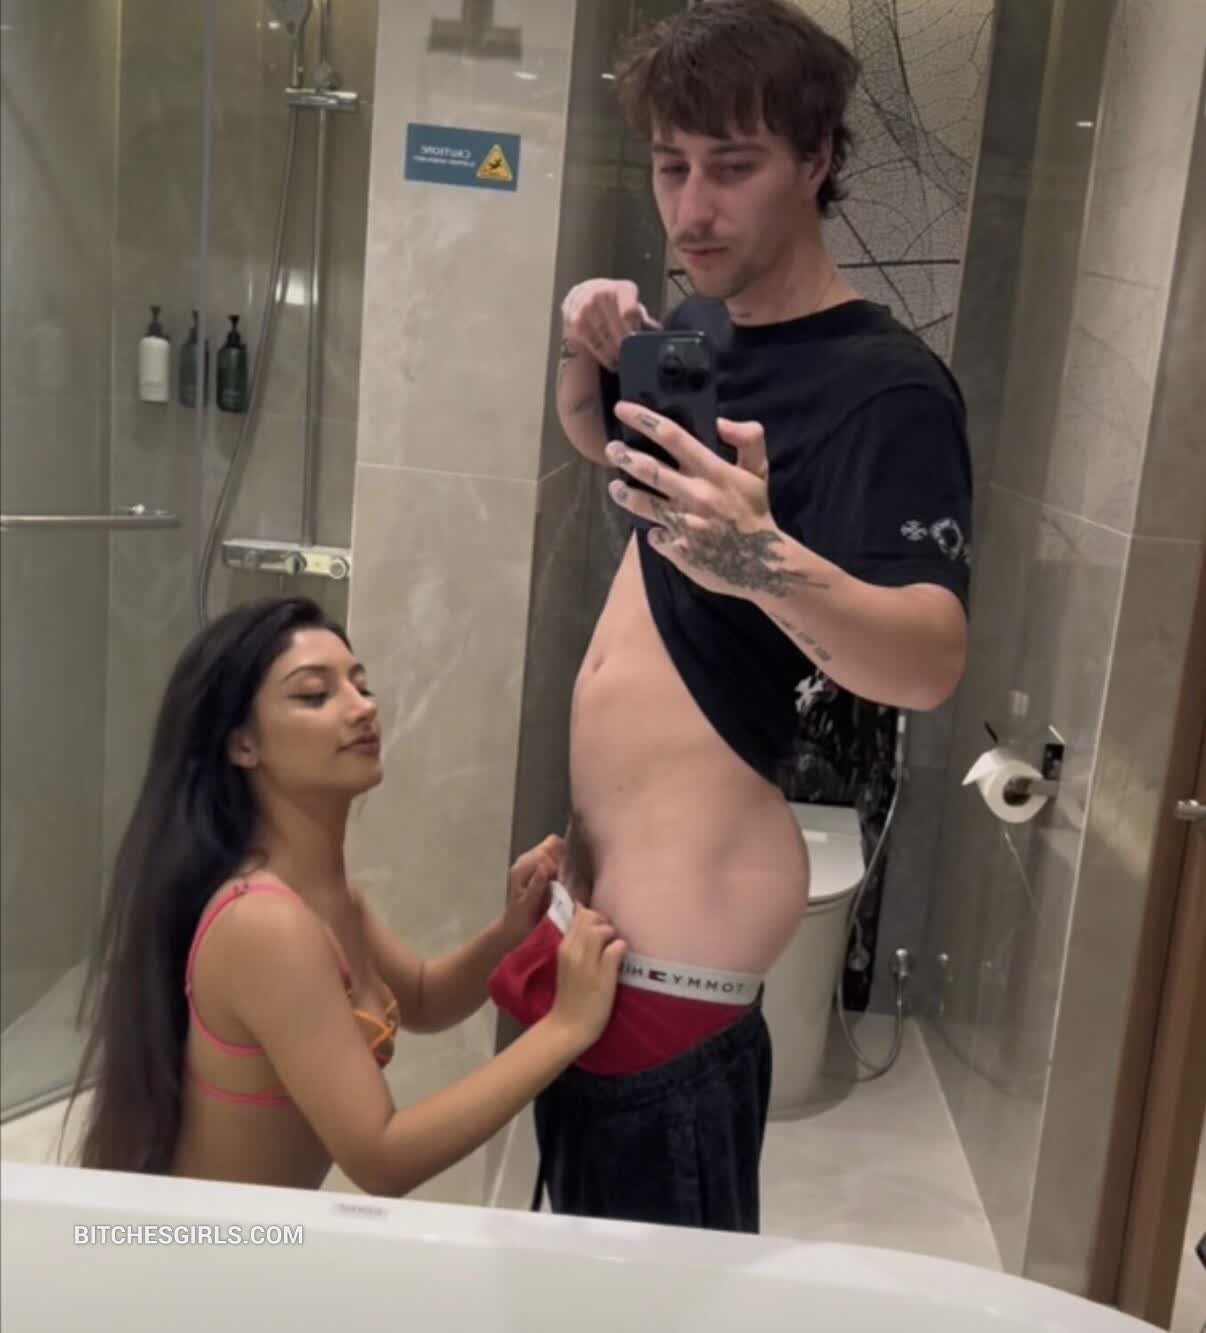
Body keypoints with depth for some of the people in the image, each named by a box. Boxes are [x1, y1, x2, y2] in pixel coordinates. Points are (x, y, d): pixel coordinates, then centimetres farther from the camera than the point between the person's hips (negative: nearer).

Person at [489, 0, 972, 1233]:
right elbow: (600, 445, 27)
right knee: (583, 1238, 25)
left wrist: (764, 563, -49)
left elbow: (929, 663, -29)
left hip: (682, 916, -8)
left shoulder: (886, 389, -18)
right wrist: (591, 356, 4)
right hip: (588, 879, 9)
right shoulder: (699, 325, 7)